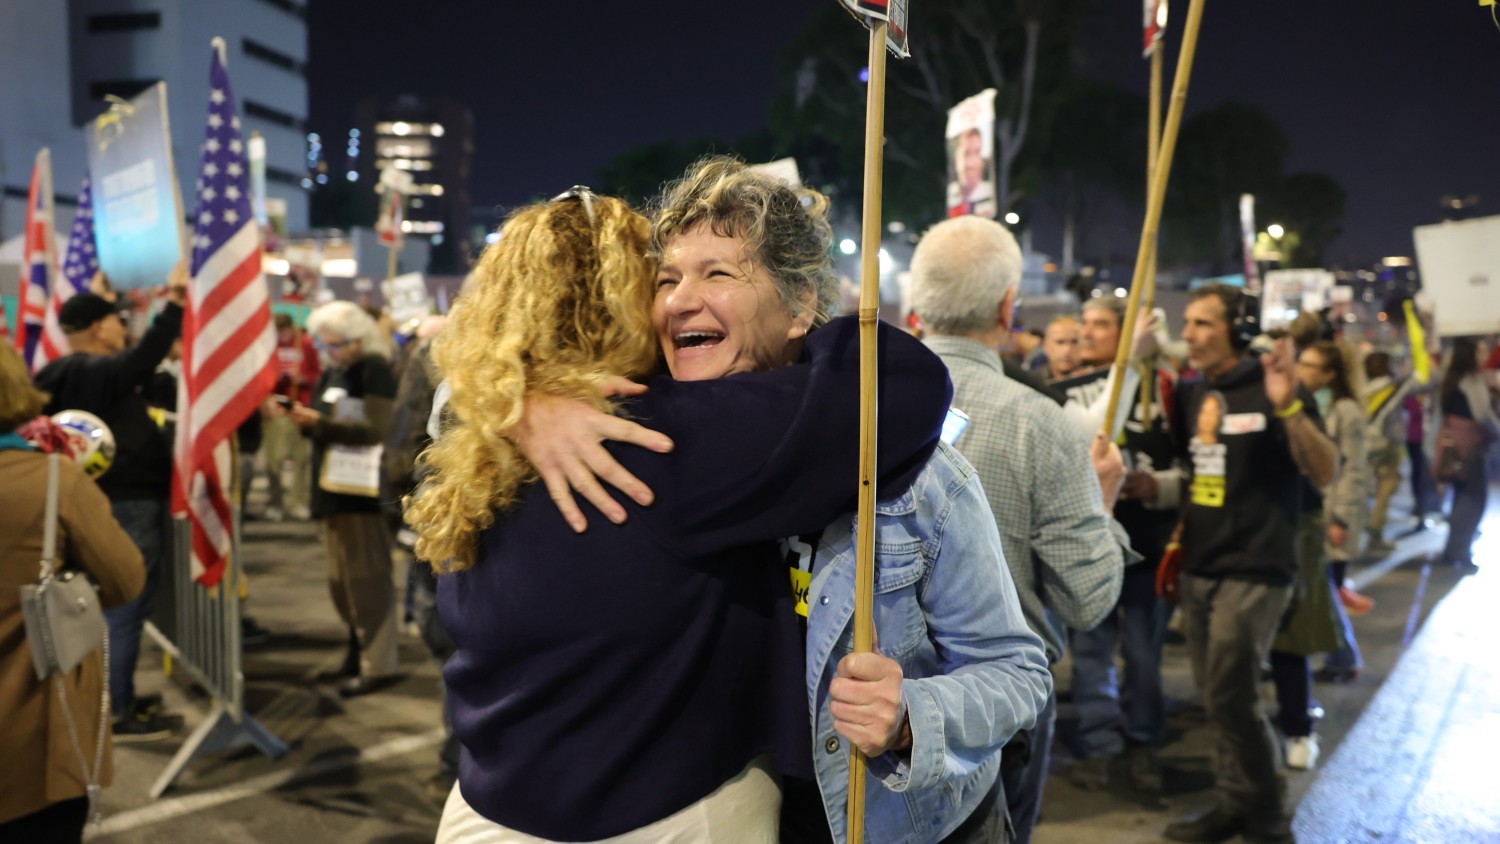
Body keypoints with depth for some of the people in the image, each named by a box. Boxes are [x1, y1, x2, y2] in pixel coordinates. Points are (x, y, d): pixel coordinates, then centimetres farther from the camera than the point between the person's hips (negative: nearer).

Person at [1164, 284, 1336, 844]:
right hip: (1198, 570, 7)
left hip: (1253, 572, -7)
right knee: (1217, 699, 12)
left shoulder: (1268, 389, -10)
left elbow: (1324, 474, -18)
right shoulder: (1194, 397, 10)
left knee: (1232, 699, -7)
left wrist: (1287, 406, -30)